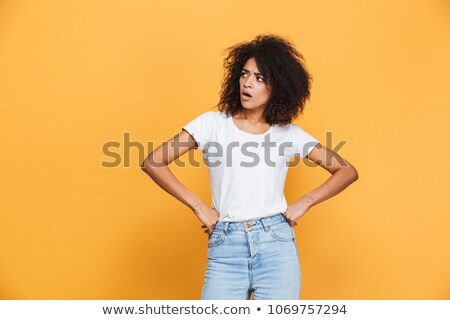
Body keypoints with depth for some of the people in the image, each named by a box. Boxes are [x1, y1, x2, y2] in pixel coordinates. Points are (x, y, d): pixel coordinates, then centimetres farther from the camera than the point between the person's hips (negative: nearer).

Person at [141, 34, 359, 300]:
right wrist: (198, 206, -5)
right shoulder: (213, 123, 4)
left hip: (276, 244, 1)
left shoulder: (289, 133, 7)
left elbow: (348, 171, 12)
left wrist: (304, 203, 0)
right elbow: (153, 163, -1)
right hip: (225, 249, 0)